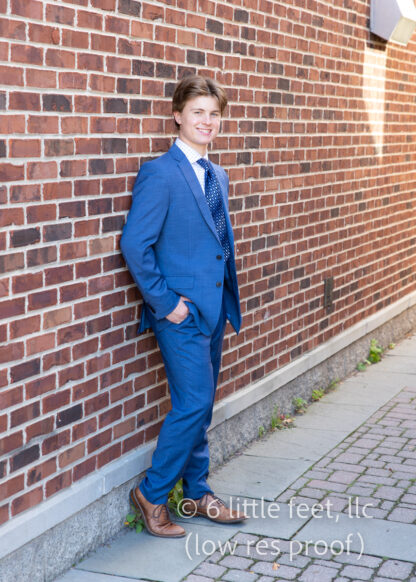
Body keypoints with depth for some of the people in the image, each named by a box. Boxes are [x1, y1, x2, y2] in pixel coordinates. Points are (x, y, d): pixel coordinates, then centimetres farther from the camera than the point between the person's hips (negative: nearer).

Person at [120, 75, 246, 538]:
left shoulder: (217, 176, 14)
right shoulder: (159, 174, -12)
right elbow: (135, 245, -17)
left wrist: (227, 302, 12)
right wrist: (165, 302, -16)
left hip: (213, 309, 8)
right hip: (181, 311, -8)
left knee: (201, 407, 14)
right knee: (194, 403, -9)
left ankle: (197, 494, 27)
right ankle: (151, 494, 8)